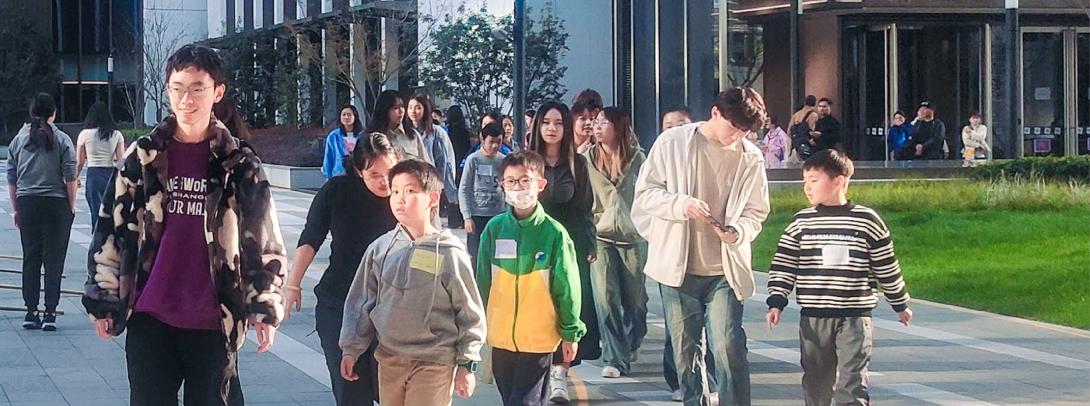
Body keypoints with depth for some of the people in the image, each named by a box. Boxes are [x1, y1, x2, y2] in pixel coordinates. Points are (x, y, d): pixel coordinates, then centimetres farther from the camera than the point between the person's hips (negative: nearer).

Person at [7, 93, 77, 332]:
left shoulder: (19, 140, 6)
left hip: (26, 204, 3)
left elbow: (11, 179, 8)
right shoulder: (62, 140, -4)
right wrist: (71, 205, 4)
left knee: (30, 259, 9)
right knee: (54, 260, 1)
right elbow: (70, 178, -6)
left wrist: (15, 209, 15)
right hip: (56, 204, -3)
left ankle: (31, 312, 9)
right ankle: (50, 314, -2)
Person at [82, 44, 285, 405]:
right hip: (150, 319, 1)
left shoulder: (240, 165, 1)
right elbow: (111, 230, 7)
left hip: (213, 322, -1)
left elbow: (264, 242, 3)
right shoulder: (143, 157, 4)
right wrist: (102, 300, 5)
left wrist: (266, 309, -1)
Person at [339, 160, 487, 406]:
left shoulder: (449, 253, -9)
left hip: (434, 363, -4)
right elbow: (360, 302, 10)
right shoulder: (380, 249, 1)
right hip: (389, 358, 4)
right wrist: (351, 349, 9)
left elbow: (470, 313, -4)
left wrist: (467, 365, -3)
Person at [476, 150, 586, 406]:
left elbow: (567, 287, -4)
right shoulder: (494, 229, -1)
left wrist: (571, 333, 0)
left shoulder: (554, 233, -10)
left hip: (539, 338, -4)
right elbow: (482, 282, 8)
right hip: (501, 336, 4)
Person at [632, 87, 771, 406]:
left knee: (728, 348, -9)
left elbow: (756, 212, 7)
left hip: (725, 271, 0)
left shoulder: (751, 158, 0)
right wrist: (682, 204, -21)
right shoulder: (673, 142, -4)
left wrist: (737, 232, -16)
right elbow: (645, 193, -2)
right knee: (684, 350, 9)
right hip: (678, 267, 1)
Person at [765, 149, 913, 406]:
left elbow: (887, 268, 8)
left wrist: (900, 304, 16)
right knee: (816, 382, 10)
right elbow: (783, 265, 5)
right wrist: (776, 303, -5)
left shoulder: (867, 221, -2)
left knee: (851, 382, -8)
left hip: (855, 317, -2)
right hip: (813, 318, 3)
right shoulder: (801, 223, 3)